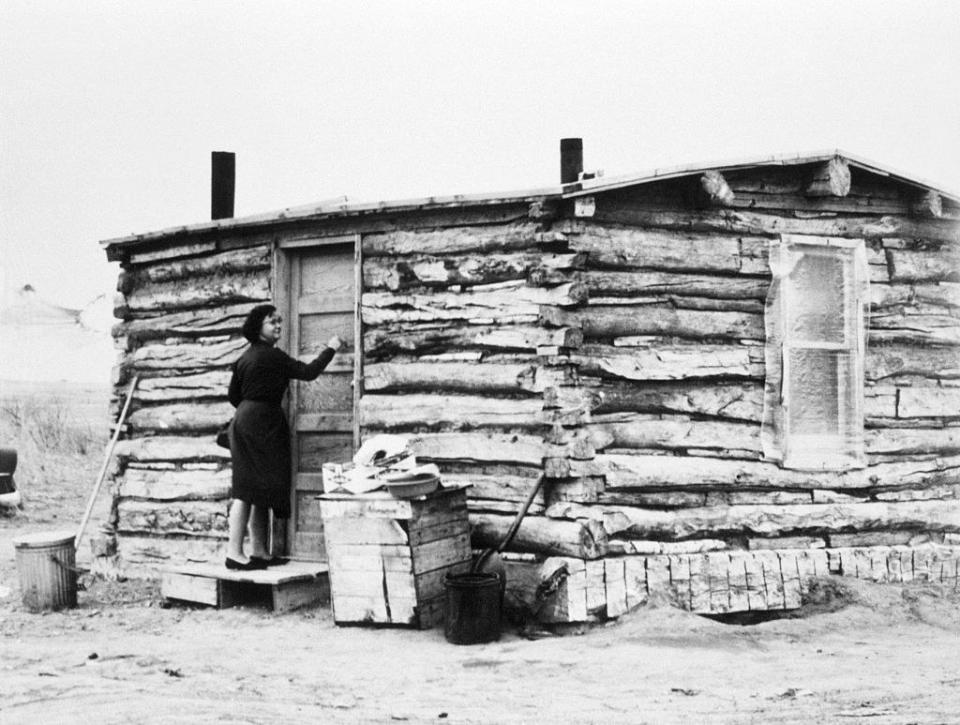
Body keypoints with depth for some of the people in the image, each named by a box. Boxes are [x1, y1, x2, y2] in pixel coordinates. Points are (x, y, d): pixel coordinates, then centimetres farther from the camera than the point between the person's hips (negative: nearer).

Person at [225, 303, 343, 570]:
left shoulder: (245, 357, 16)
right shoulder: (271, 356, -10)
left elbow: (233, 395, 17)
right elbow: (308, 372, -13)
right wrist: (330, 349, -2)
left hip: (245, 419, 10)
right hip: (261, 423, -10)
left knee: (260, 488, 10)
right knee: (249, 489, -12)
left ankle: (259, 551, 11)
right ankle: (235, 553, -17)